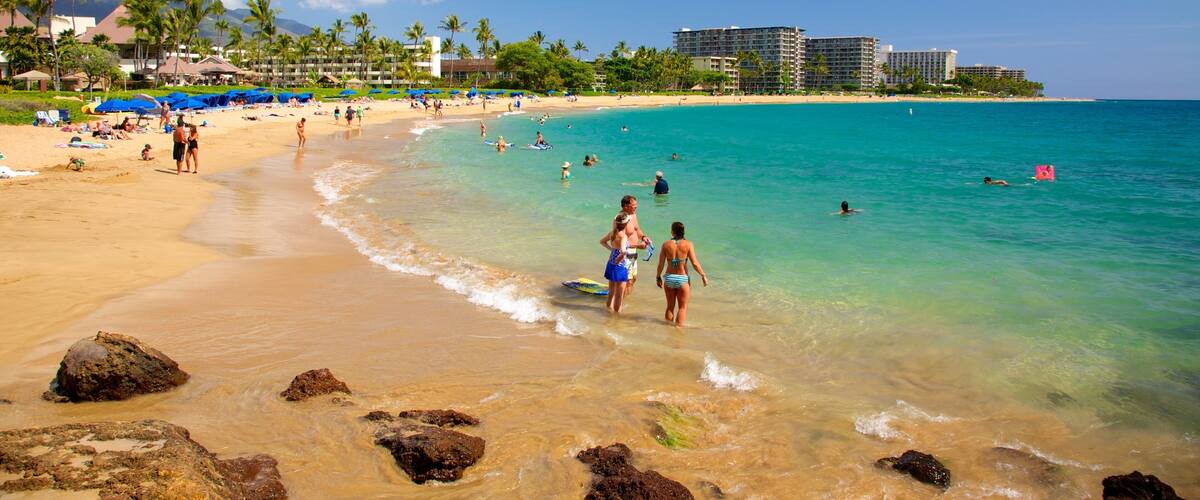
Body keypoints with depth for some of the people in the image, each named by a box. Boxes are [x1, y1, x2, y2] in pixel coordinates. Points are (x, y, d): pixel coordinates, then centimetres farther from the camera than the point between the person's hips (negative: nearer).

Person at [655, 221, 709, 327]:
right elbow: (695, 263, -13)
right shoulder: (688, 244, -10)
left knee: (670, 306, 17)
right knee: (682, 307, 11)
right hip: (683, 279, -2)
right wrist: (703, 275, -2)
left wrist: (658, 277, 12)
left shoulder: (666, 244, -5)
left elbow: (661, 264, -2)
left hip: (669, 278, 2)